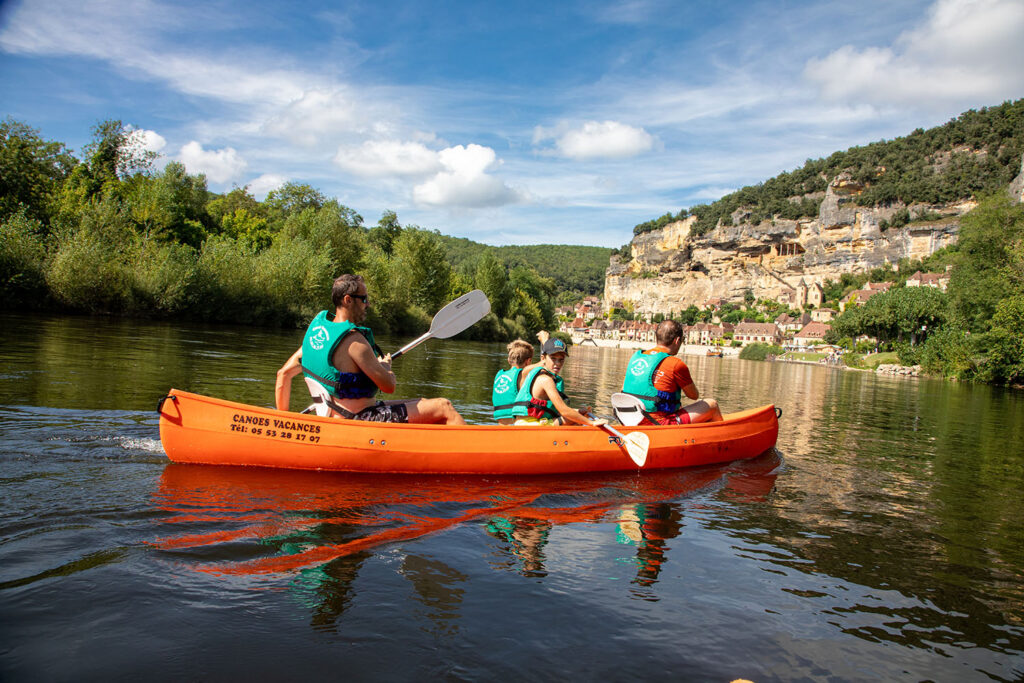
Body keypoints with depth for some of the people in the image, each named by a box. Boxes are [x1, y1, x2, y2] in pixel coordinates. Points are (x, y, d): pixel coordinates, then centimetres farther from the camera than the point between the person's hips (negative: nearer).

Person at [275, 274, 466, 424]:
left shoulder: (317, 327, 9)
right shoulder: (353, 339, -19)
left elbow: (284, 373, 12)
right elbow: (389, 386, -17)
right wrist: (385, 366, 5)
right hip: (362, 420, -10)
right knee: (445, 408, -10)